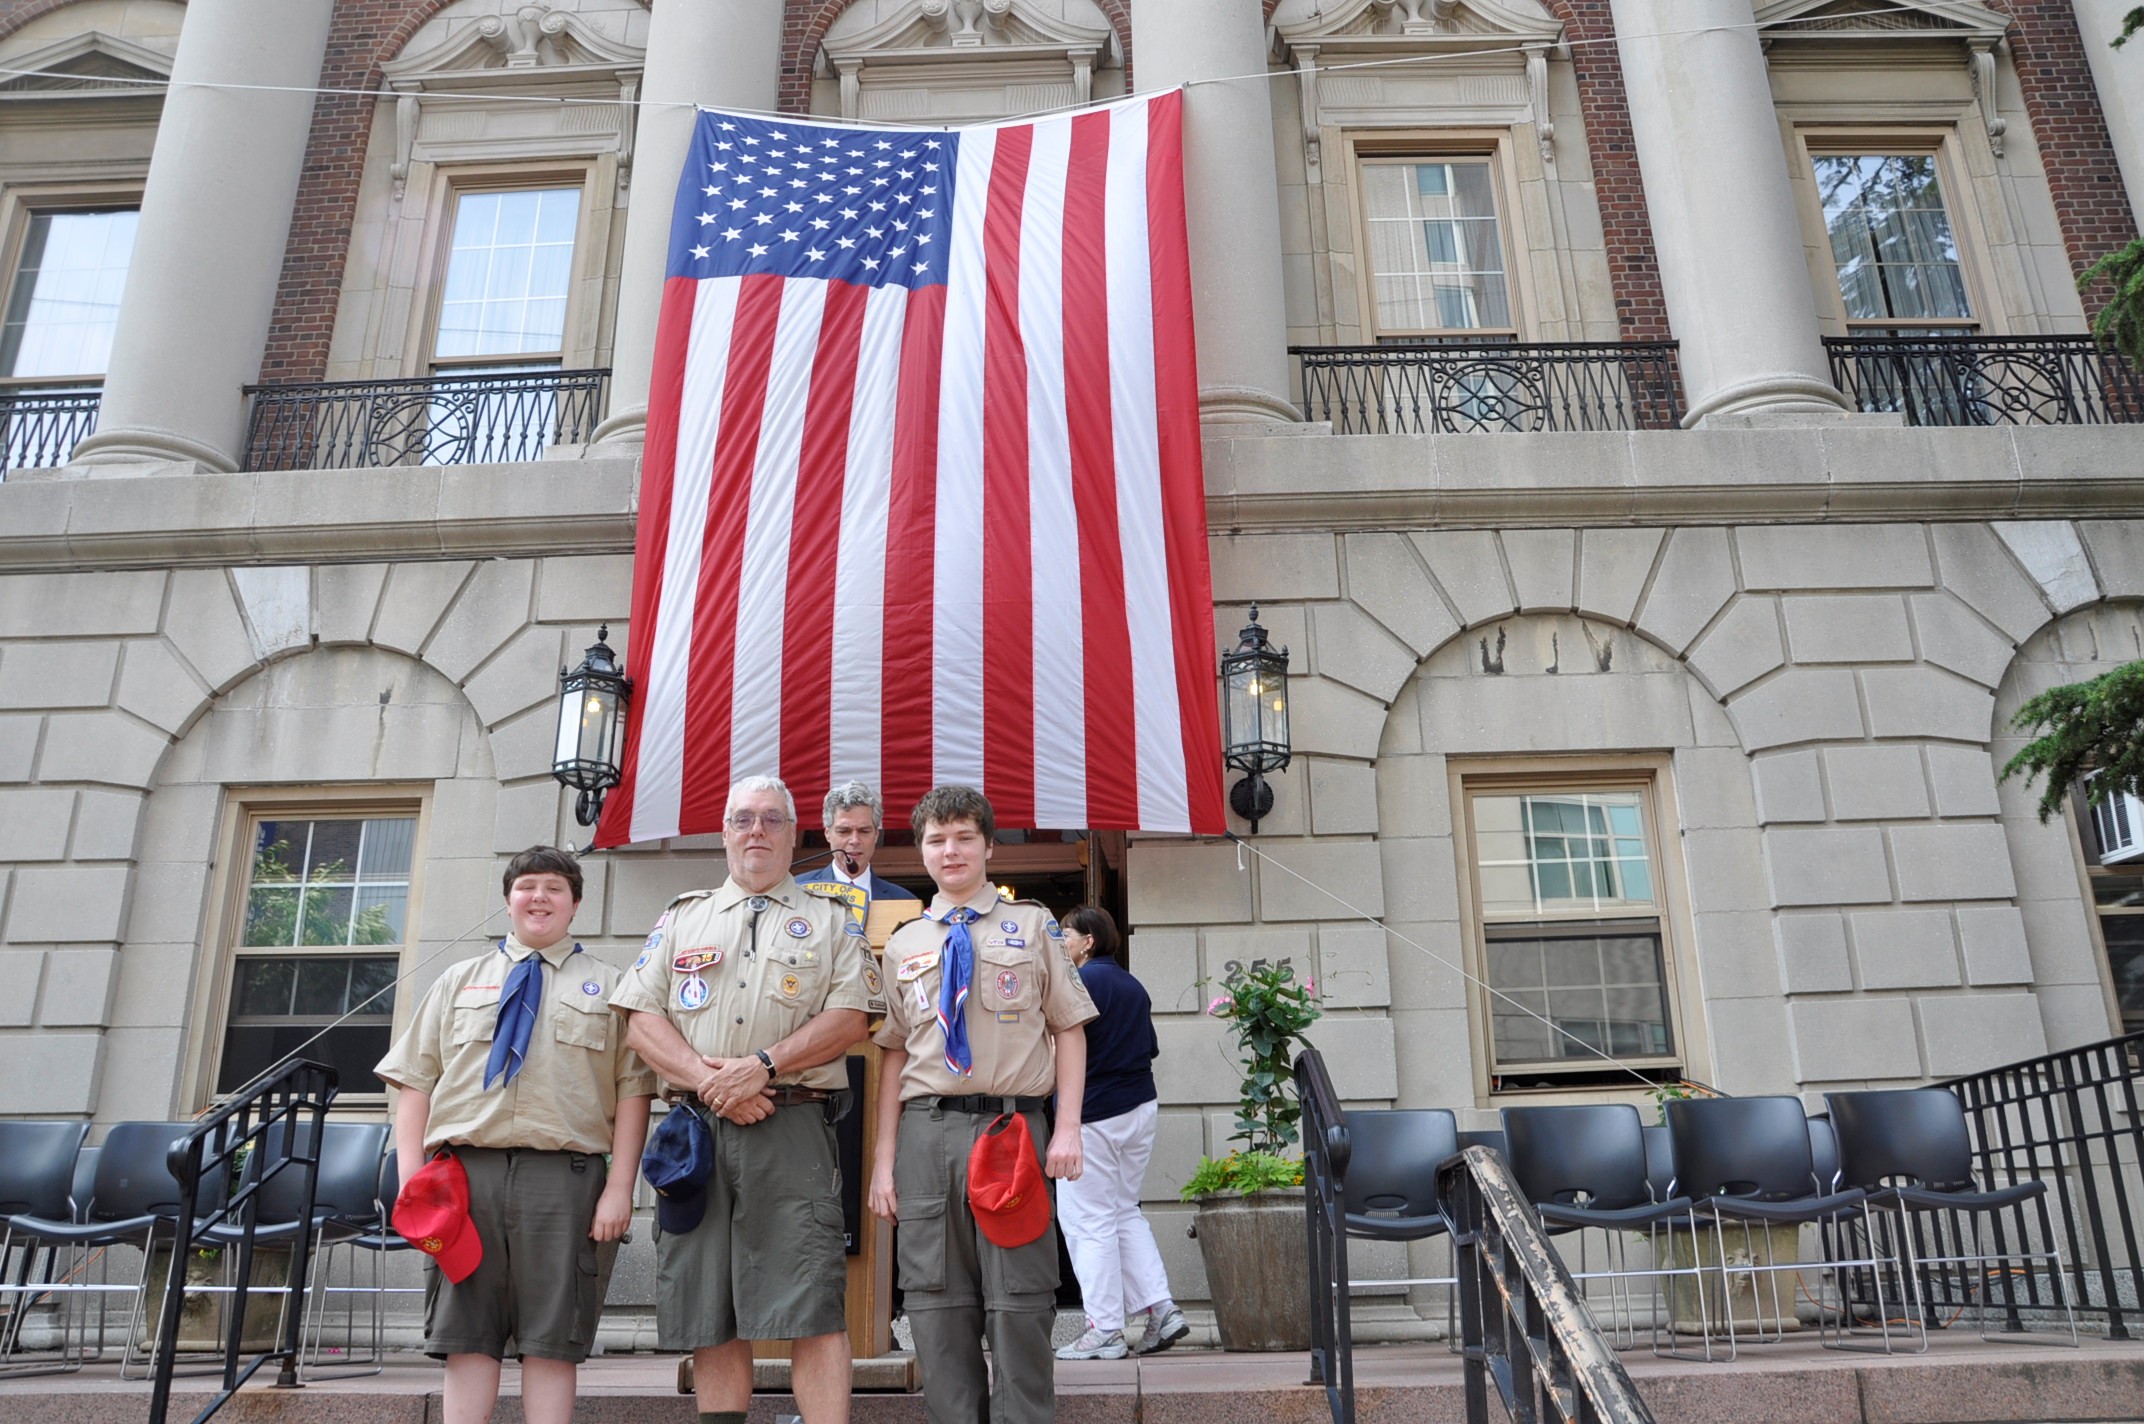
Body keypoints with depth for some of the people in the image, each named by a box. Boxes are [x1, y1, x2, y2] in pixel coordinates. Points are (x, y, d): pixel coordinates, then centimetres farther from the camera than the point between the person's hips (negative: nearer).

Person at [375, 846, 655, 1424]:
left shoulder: (608, 986, 12)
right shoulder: (459, 981, 19)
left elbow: (633, 1090, 5)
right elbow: (415, 1082, 14)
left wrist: (619, 1188, -5)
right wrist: (411, 1180, 2)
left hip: (563, 1175, -2)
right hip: (465, 1170, 2)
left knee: (552, 1342, 0)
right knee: (467, 1335, 2)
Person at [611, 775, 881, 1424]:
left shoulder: (829, 920, 12)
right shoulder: (682, 917, 19)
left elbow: (850, 1017, -1)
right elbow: (641, 1019, 8)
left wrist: (763, 1065, -13)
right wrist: (710, 1080, -7)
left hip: (792, 1126, -3)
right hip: (695, 1129, 3)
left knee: (812, 1306, -8)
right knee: (708, 1312, 6)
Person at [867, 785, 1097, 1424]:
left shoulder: (1032, 925, 8)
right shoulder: (904, 945, 13)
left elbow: (1069, 1029, 5)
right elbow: (894, 1053, 12)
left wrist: (1067, 1129, -5)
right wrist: (885, 1157, 6)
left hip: (1012, 1125, -2)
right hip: (927, 1132, 2)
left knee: (1020, 1303, -1)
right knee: (937, 1302, 6)